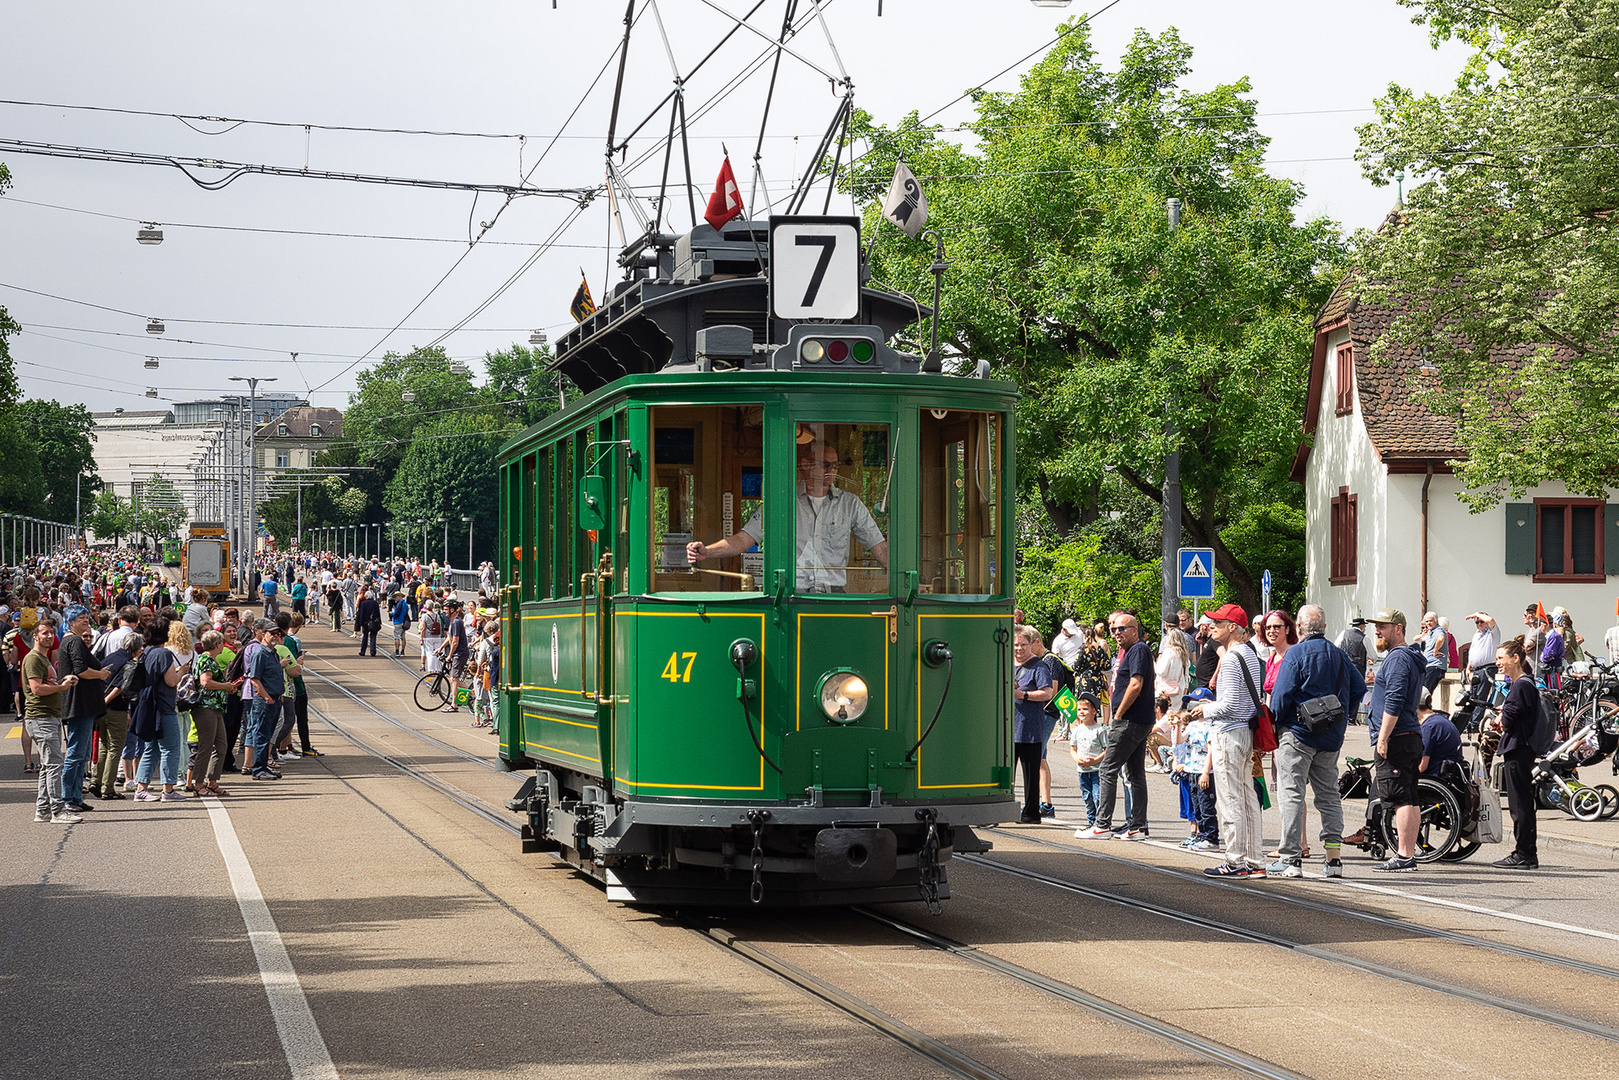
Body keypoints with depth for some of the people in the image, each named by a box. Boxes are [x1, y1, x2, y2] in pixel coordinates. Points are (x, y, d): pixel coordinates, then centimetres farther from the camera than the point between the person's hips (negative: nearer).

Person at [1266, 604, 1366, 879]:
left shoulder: (1296, 653, -9)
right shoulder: (1339, 654, 9)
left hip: (1297, 733, -6)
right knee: (1329, 795, 11)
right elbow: (1359, 687, 11)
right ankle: (1334, 857, 7)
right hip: (1331, 737, 6)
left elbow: (1281, 694, -13)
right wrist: (1343, 717, 17)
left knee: (1291, 794, -4)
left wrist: (1273, 726, -3)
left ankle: (1290, 859, -7)